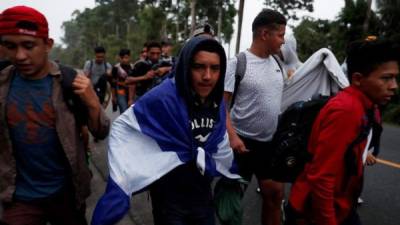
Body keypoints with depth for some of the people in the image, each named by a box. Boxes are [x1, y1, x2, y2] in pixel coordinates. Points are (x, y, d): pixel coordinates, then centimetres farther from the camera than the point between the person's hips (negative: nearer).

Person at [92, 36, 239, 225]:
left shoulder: (217, 102, -5)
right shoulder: (164, 97, -25)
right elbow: (123, 126, -16)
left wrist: (230, 175, 22)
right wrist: (120, 181, -22)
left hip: (203, 190, 6)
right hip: (169, 194, -5)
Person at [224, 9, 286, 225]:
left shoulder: (276, 62, 6)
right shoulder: (237, 63, -13)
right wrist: (232, 136, -24)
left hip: (271, 141, 6)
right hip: (243, 141, -5)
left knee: (275, 193, 12)